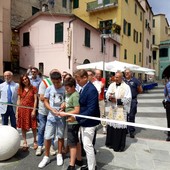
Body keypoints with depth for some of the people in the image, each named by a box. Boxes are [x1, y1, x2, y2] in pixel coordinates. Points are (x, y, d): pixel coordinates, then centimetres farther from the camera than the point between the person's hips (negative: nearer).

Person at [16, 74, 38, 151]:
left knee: (33, 126, 5)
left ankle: (35, 141, 25)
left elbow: (35, 100, -4)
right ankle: (25, 143, 24)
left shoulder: (33, 88, -3)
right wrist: (17, 111, 3)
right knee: (23, 126, 9)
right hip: (22, 109, 3)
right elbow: (18, 100, 7)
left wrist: (34, 110, -10)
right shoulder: (20, 89, 7)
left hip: (31, 109, -2)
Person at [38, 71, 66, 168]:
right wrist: (52, 109, -14)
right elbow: (45, 101, 1)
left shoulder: (65, 89, -7)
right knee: (47, 137, 6)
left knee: (60, 136, 13)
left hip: (61, 116, -1)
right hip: (51, 116, 1)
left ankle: (59, 155, 33)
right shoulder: (49, 89, -4)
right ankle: (46, 157, 26)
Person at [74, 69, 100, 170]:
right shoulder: (84, 88, 4)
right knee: (87, 145, 21)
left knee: (87, 146, 2)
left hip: (89, 123, -9)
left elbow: (91, 110, -27)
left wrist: (76, 117, -26)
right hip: (84, 121, 9)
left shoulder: (91, 90, -24)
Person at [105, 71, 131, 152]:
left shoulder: (126, 87, -8)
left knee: (120, 127, -2)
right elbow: (107, 94, 6)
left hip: (121, 110, -5)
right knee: (111, 125, 12)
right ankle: (111, 143, 30)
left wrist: (117, 100, -16)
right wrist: (110, 97, -17)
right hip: (112, 109, 5)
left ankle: (119, 146, 14)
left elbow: (128, 99, -12)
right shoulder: (112, 85, 7)